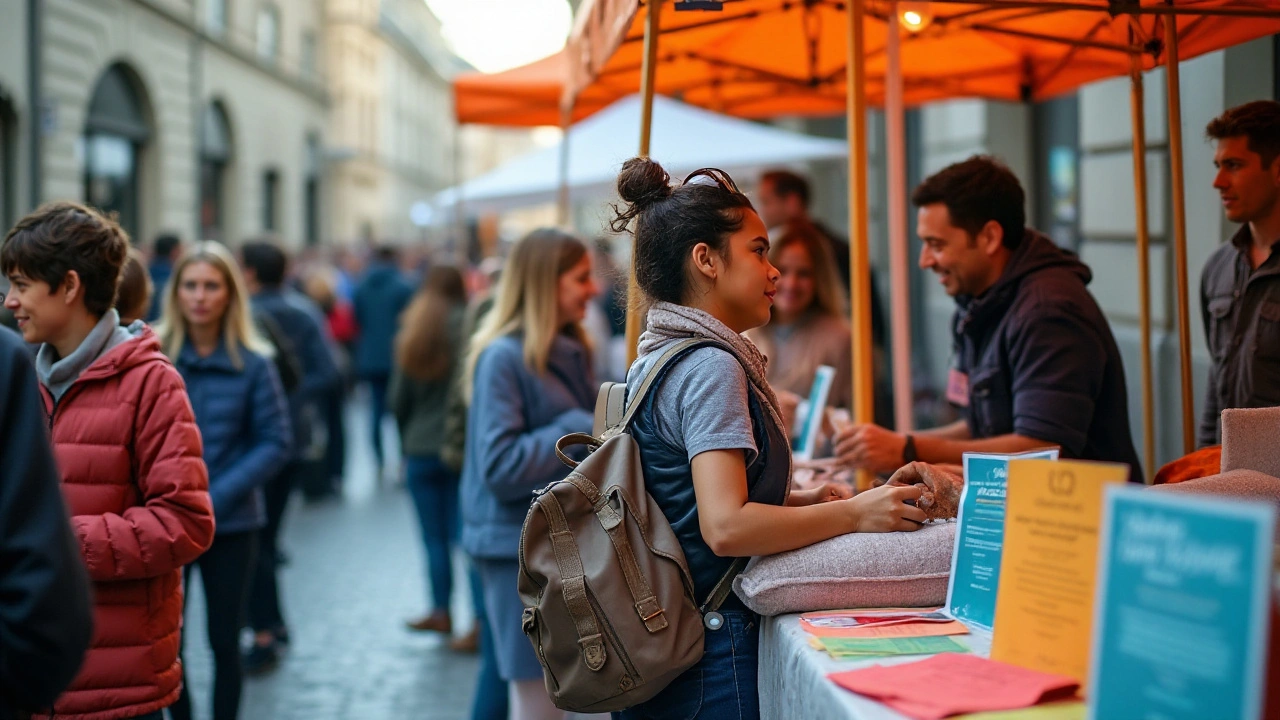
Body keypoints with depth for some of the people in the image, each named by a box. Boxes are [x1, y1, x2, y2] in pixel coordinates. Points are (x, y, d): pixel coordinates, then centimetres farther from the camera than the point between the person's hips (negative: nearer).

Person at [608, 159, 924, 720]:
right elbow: (725, 527, -26)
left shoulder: (654, 360, 12)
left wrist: (800, 502, 12)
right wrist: (853, 515, -17)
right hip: (713, 657, -10)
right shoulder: (711, 366, -16)